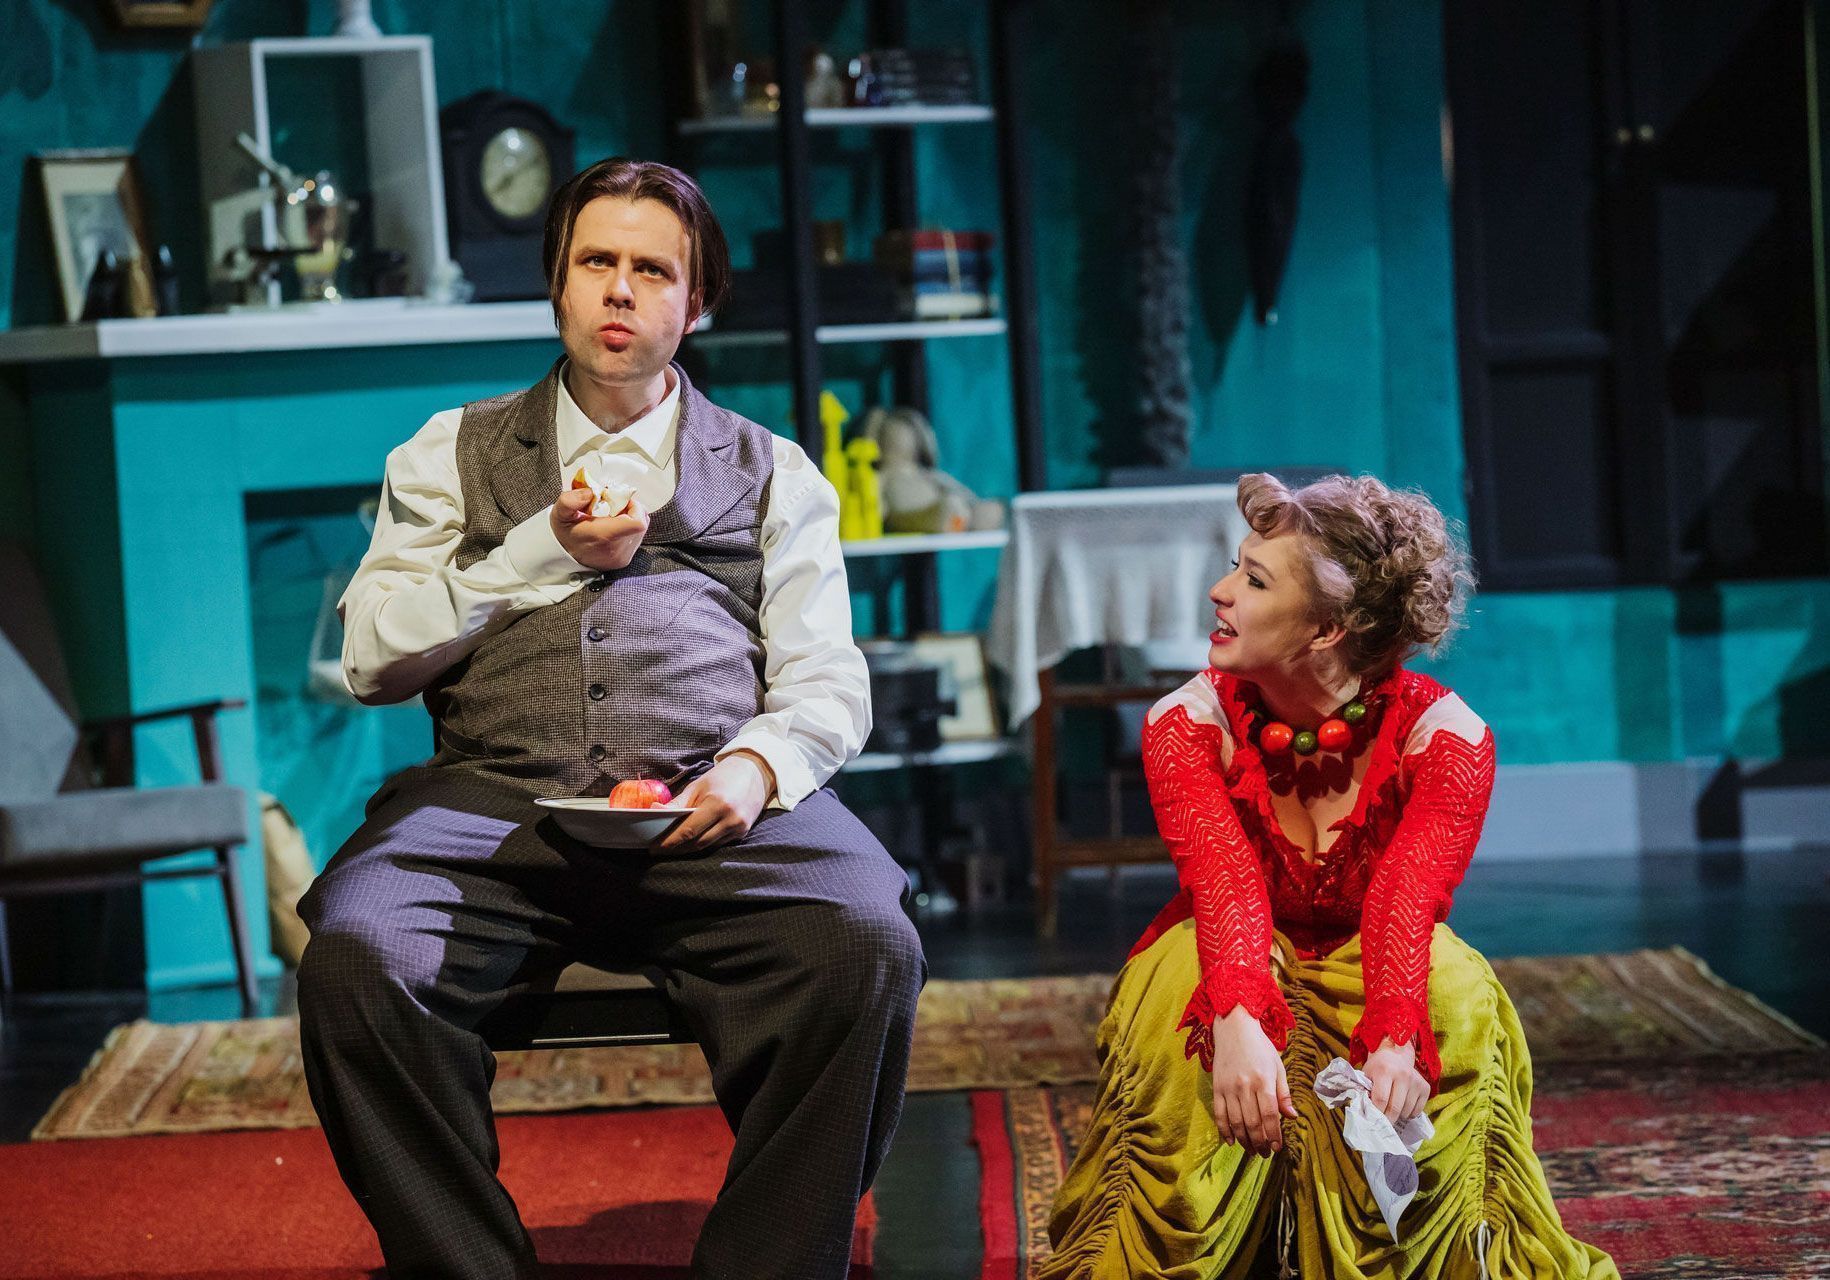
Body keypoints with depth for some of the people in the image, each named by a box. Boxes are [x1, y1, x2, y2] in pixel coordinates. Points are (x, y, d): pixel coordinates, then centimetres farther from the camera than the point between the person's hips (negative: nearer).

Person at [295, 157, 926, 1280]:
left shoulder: (773, 473, 22)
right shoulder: (454, 456, 23)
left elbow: (828, 681, 12)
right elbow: (372, 656, 11)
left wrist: (757, 766, -10)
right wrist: (546, 553, 2)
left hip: (709, 807, 0)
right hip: (493, 798, 0)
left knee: (866, 951, -33)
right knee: (355, 957, -32)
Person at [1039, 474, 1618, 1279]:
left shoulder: (1439, 733, -16)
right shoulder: (1190, 723, -14)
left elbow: (1408, 902, -32)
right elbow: (1225, 885, -30)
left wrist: (1394, 1040, -52)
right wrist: (1238, 1024, -50)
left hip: (1371, 989, 0)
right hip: (1246, 990, 0)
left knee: (1454, 991, -32)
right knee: (1185, 970, -32)